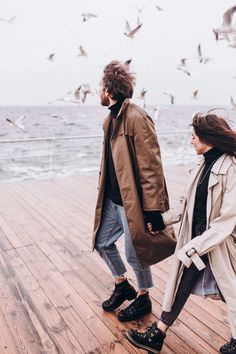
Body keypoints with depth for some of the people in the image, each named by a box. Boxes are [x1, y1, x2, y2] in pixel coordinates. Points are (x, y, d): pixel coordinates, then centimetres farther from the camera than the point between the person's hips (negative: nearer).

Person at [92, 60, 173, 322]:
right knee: (103, 243, 18)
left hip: (132, 200, -9)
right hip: (111, 199, 9)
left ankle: (142, 299, 33)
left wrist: (153, 209, -21)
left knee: (134, 253, 6)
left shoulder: (137, 119, -19)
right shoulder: (110, 119, 10)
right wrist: (104, 191, 20)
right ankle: (122, 286, 41)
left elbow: (151, 167, -21)